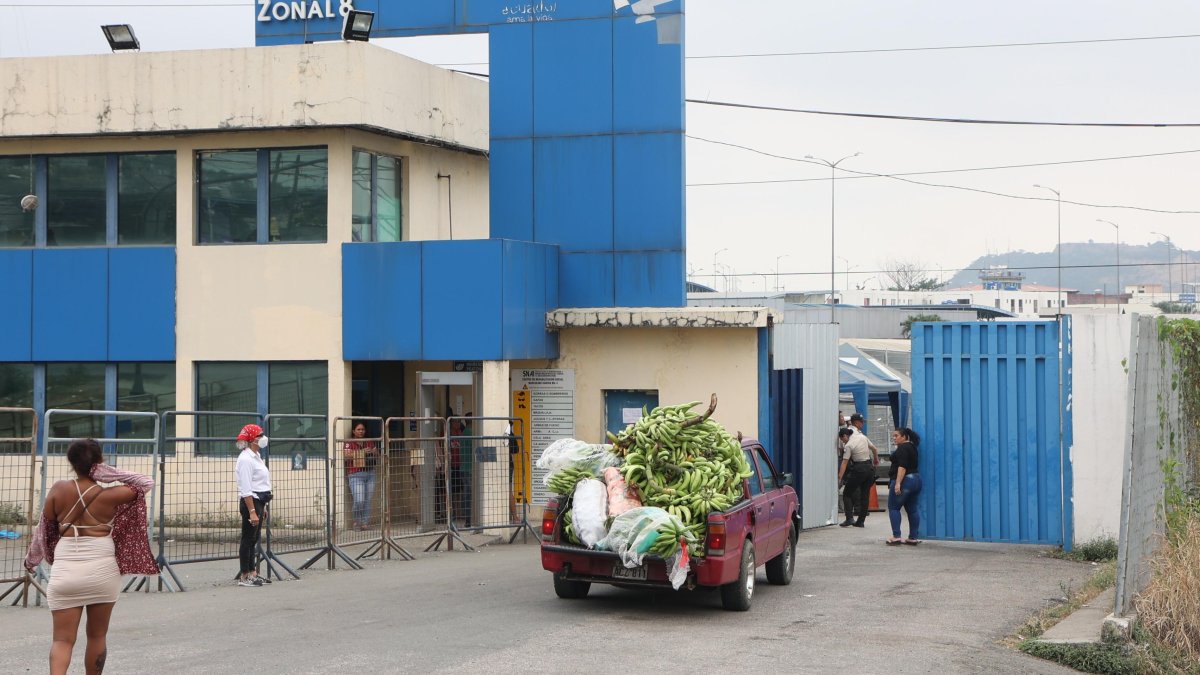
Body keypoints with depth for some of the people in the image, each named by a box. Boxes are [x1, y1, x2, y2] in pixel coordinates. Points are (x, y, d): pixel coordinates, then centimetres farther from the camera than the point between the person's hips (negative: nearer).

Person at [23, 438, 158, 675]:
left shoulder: (58, 491, -1)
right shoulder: (109, 495, -6)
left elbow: (44, 529, 8)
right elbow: (146, 483, 6)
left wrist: (31, 559, 25)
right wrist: (109, 473, -5)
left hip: (65, 572, 0)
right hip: (102, 571, 0)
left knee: (63, 640, 0)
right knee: (97, 636, 16)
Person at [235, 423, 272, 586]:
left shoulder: (256, 456, 14)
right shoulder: (245, 459, -16)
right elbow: (246, 489, -20)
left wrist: (262, 508, 21)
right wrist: (252, 511, -24)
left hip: (259, 501, 10)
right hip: (250, 502, -10)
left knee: (254, 539, 13)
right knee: (248, 539, -4)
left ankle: (252, 573, 20)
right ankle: (244, 577, 0)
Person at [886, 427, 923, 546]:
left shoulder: (903, 448, -12)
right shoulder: (912, 447, 18)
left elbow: (902, 466, -21)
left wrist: (898, 483, -26)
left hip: (904, 481, -10)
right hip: (916, 479, 10)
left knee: (893, 507, -4)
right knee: (912, 509, 9)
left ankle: (896, 536, -11)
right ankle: (913, 538, 8)